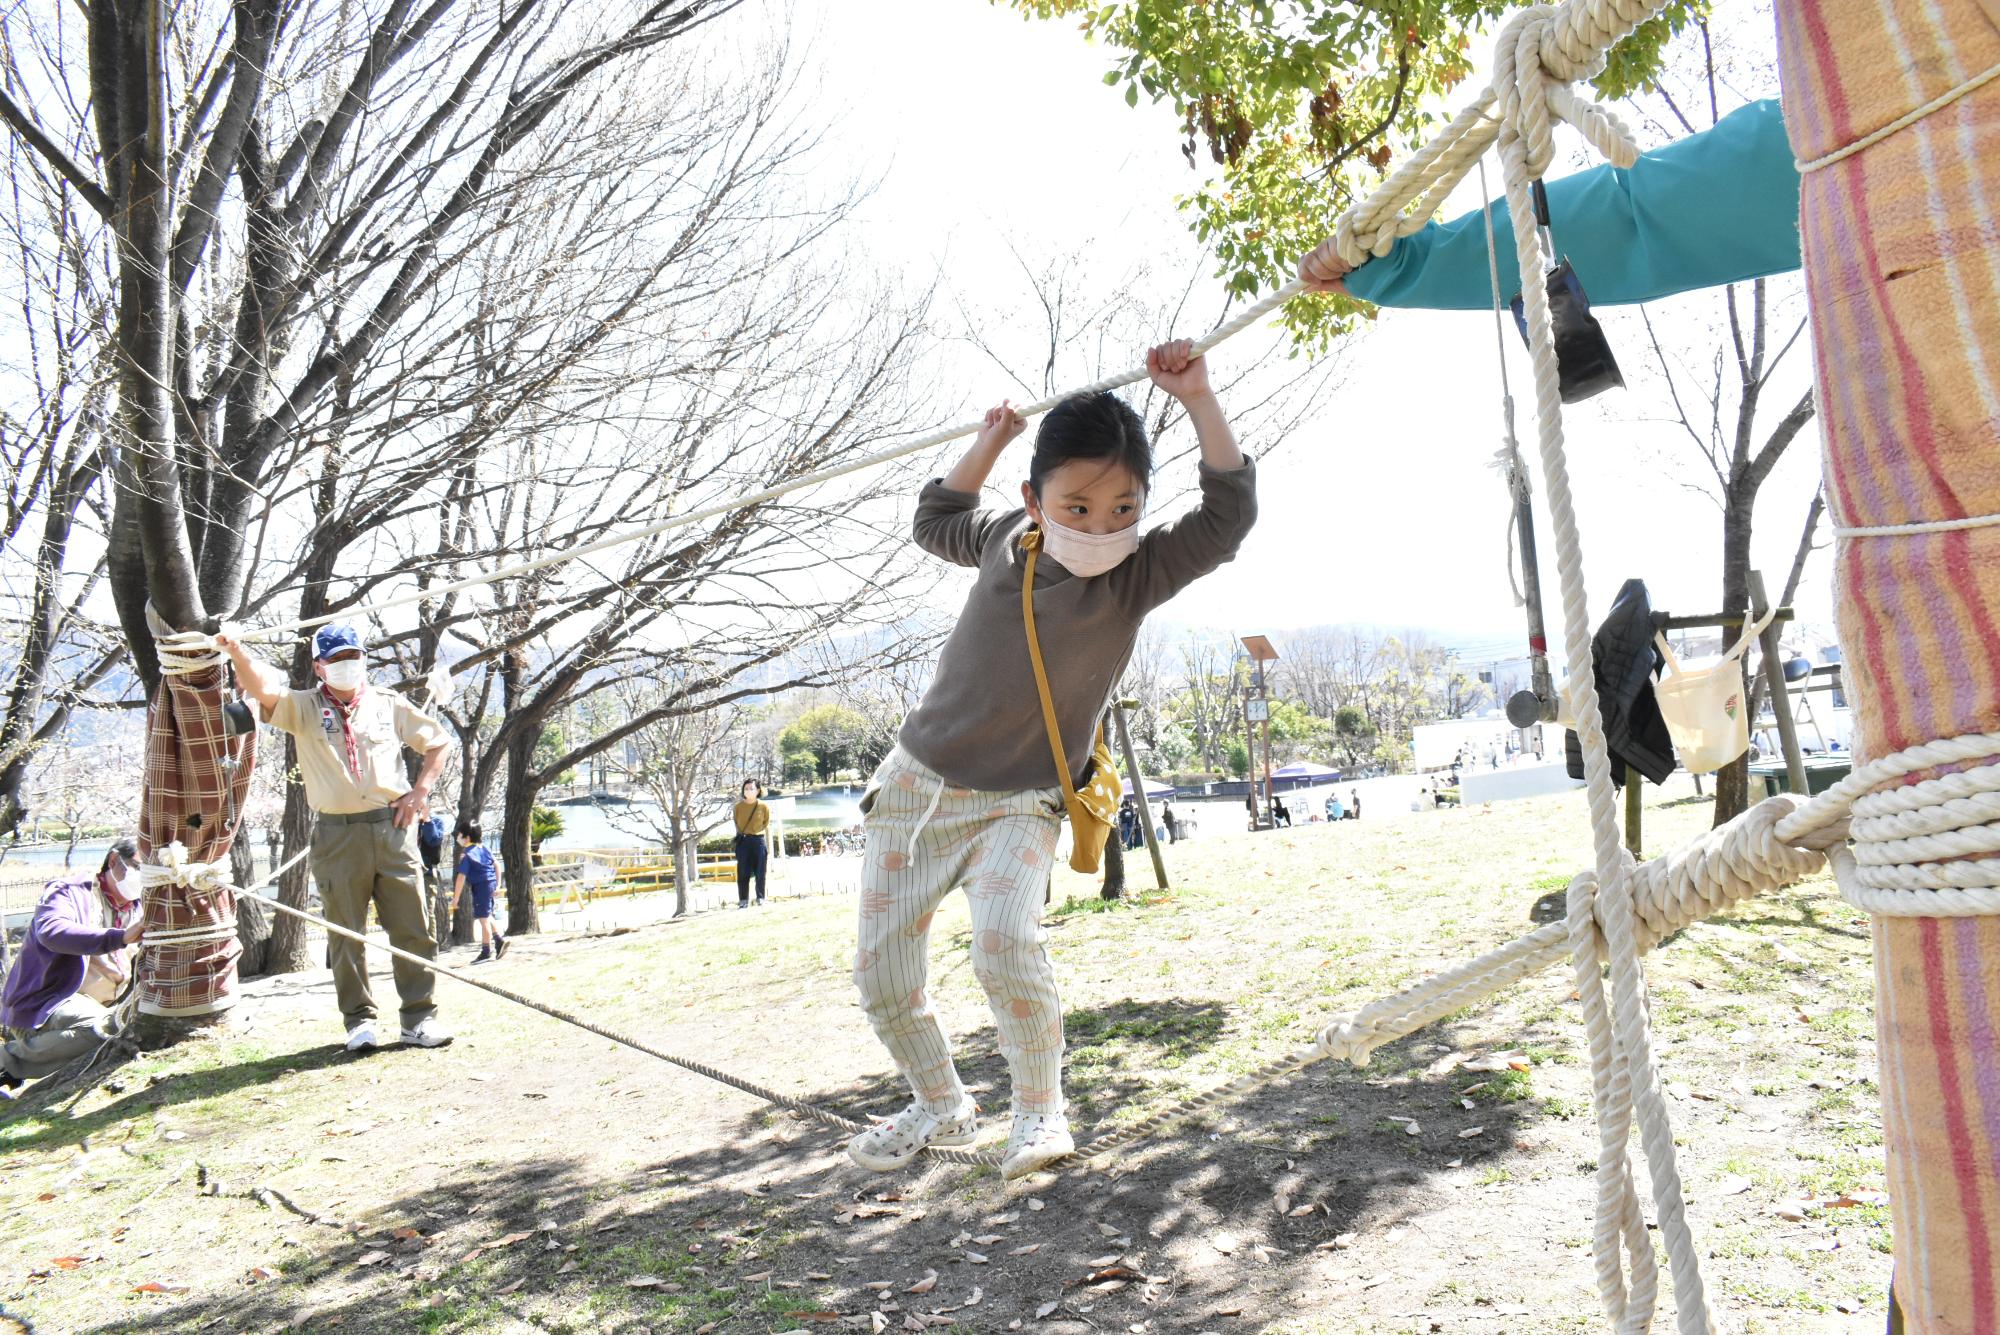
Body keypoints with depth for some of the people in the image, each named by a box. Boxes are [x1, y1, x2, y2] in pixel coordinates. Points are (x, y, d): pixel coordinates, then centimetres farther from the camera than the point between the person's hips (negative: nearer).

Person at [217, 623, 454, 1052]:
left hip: (392, 828, 1)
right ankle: (360, 1020, 16)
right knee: (346, 934, 5)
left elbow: (439, 741, 16)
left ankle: (420, 1017, 9)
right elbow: (263, 688, -13)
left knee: (413, 928, 1)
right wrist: (237, 652, -31)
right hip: (337, 835, -1)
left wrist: (420, 791, 5)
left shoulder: (389, 704, 11)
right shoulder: (304, 708, 6)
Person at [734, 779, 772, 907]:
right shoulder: (739, 806, 3)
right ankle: (743, 900, 9)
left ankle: (760, 898, 15)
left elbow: (767, 827, 7)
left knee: (760, 872, 3)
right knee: (743, 873, 1)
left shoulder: (764, 806, 1)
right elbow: (736, 824, 12)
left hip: (758, 841, -1)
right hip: (743, 842, 1)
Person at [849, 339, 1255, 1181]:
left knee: (1006, 942, -29)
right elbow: (936, 521, 21)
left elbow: (1229, 512, -18)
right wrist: (988, 444, 12)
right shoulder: (1008, 538, 0)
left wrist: (1197, 400, -23)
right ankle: (940, 1107, 28)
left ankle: (1039, 1109, -2)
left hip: (1016, 806, -3)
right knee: (880, 969, 3)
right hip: (916, 783, 4)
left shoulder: (1140, 574, -9)